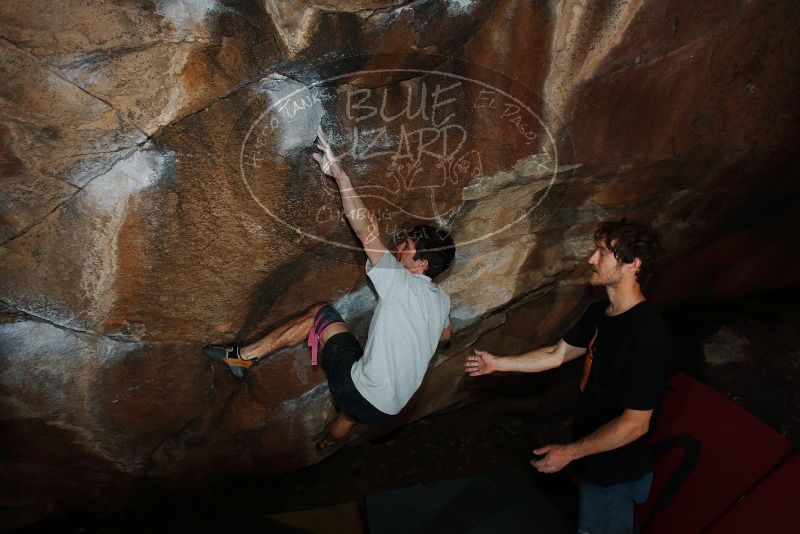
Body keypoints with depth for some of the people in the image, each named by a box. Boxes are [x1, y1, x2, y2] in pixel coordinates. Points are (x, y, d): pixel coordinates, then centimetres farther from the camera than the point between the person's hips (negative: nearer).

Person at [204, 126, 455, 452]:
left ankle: (245, 356, 6)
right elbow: (446, 337, 27)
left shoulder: (401, 283, -16)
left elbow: (364, 228, -21)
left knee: (322, 313, 3)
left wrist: (337, 172, -19)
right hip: (387, 410, 7)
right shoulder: (442, 301, 5)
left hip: (359, 395, -7)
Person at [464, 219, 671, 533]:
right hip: (596, 456, 8)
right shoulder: (600, 312, -3)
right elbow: (557, 354, 8)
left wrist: (569, 452, -23)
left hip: (614, 470, -7)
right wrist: (497, 363, 7)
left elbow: (636, 423, -28)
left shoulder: (646, 336, -31)